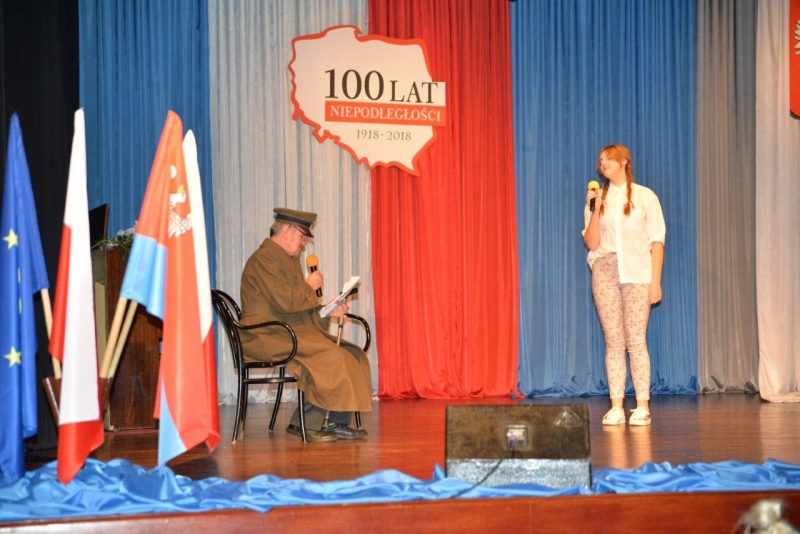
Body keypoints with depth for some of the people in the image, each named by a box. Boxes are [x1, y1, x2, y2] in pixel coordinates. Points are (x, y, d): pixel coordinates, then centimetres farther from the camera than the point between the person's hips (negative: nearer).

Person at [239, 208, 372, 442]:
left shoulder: (290, 259, 21)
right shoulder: (264, 258, -13)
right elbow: (284, 302, -24)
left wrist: (328, 311, 9)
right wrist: (310, 287, -7)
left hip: (290, 333, 10)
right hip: (267, 337, -10)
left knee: (352, 353, -5)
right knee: (330, 356, -25)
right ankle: (312, 423, -13)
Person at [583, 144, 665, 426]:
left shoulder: (645, 197, 5)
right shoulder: (597, 199, 12)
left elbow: (657, 241, 3)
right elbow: (592, 243, 5)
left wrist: (655, 281, -4)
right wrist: (595, 211, -7)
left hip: (637, 273, -2)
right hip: (605, 272, 2)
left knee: (636, 340, -7)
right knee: (613, 341, 0)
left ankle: (642, 406, -5)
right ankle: (616, 406, 1)